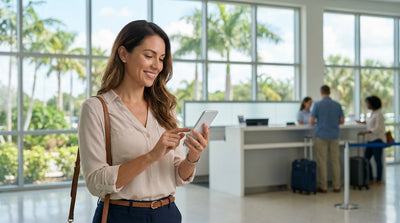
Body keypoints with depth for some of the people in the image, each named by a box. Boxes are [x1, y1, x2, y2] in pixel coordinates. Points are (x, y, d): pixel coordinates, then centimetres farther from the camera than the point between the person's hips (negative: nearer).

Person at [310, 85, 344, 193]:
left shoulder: (317, 104, -6)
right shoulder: (337, 105, 4)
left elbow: (311, 121, -6)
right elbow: (342, 121, 8)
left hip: (321, 136, -3)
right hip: (334, 136, 3)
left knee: (322, 162, 1)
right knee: (335, 161, 6)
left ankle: (323, 187, 3)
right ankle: (336, 186, 8)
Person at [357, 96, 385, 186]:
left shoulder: (378, 114, -16)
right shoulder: (373, 113, 11)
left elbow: (378, 129, -20)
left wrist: (366, 132, -25)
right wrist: (363, 122, 32)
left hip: (377, 140, -9)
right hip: (370, 140, 9)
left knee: (378, 160, 1)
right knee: (366, 159, 8)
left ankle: (379, 180, 12)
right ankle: (370, 179, 18)